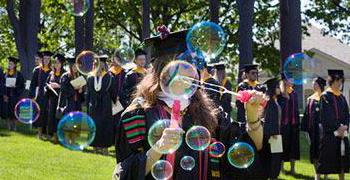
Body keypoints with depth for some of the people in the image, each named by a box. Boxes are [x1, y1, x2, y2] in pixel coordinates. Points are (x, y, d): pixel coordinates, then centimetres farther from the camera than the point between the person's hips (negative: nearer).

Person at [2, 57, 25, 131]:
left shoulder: (19, 74, 0)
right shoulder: (6, 74, 9)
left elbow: (22, 86, 1)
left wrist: (15, 86, -16)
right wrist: (4, 95, -3)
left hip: (14, 96, -3)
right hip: (7, 96, 3)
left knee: (14, 113, -2)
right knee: (7, 111, 0)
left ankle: (13, 127, 6)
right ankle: (9, 127, 5)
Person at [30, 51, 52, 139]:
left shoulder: (52, 71, 5)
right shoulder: (37, 70, 3)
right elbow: (33, 84, 2)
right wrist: (32, 96, -4)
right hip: (39, 95, -1)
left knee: (47, 115, 1)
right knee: (39, 114, 0)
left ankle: (45, 132, 7)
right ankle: (40, 132, 5)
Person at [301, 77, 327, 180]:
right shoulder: (310, 99, 10)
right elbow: (307, 115, 10)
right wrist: (306, 129, 4)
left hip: (322, 129, -5)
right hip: (313, 130, 5)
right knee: (314, 152, 8)